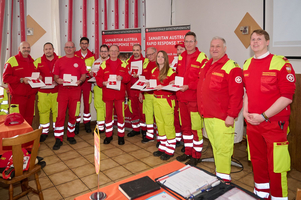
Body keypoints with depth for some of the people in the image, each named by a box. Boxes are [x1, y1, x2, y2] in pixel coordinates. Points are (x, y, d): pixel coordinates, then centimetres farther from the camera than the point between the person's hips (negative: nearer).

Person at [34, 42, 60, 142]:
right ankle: (44, 132, 18)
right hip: (43, 91, 1)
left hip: (56, 91, -1)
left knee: (56, 111, 6)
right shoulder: (38, 61, 8)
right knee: (43, 111, 5)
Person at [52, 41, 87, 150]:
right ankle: (58, 139, 4)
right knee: (60, 115, -4)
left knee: (72, 114, 8)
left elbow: (84, 75, 7)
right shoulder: (59, 61, 10)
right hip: (62, 90, 0)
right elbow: (56, 76, 9)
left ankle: (70, 135, 24)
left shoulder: (80, 61, 9)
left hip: (75, 90, 0)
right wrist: (57, 80, -14)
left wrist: (80, 80, -14)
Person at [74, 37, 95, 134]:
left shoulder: (92, 56, 7)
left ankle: (87, 124, 17)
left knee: (87, 103, 5)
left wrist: (90, 73, -10)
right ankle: (76, 124, 10)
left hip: (87, 81, 0)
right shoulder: (75, 55, 6)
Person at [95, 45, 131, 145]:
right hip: (107, 94, 1)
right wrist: (103, 83, -15)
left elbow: (128, 77, 2)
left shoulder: (123, 64, 6)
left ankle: (121, 135, 17)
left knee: (120, 114, 3)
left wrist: (122, 78, -18)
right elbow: (98, 77, 3)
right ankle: (108, 135, 23)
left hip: (119, 94, 0)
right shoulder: (104, 64, 5)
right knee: (108, 114, 9)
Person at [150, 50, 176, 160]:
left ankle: (170, 150, 10)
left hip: (167, 100, -7)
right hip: (156, 99, 7)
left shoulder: (170, 71, -8)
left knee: (168, 124, -2)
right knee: (159, 123, 12)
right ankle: (163, 147, 26)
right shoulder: (154, 71, 12)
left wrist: (163, 87, -25)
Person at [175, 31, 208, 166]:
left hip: (195, 97, -7)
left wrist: (188, 86, -19)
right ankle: (188, 151, 31)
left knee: (196, 127, 1)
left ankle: (196, 155, 16)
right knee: (185, 126, 15)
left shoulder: (201, 57, -9)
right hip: (182, 97, 7)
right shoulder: (181, 57, 13)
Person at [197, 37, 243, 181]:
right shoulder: (206, 65, 14)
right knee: (214, 146, 17)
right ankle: (218, 171, 30)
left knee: (222, 148, -1)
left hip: (221, 118, -8)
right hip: (207, 115, 8)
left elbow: (236, 94, -16)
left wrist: (231, 115, -17)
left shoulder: (231, 67, -11)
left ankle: (224, 176, 15)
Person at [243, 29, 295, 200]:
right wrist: (246, 111, 2)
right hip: (252, 122, 6)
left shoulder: (281, 63, -9)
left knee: (276, 164, 0)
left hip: (274, 123, -6)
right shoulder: (247, 64, 10)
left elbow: (287, 96, -13)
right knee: (257, 160, 17)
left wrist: (264, 116, -17)